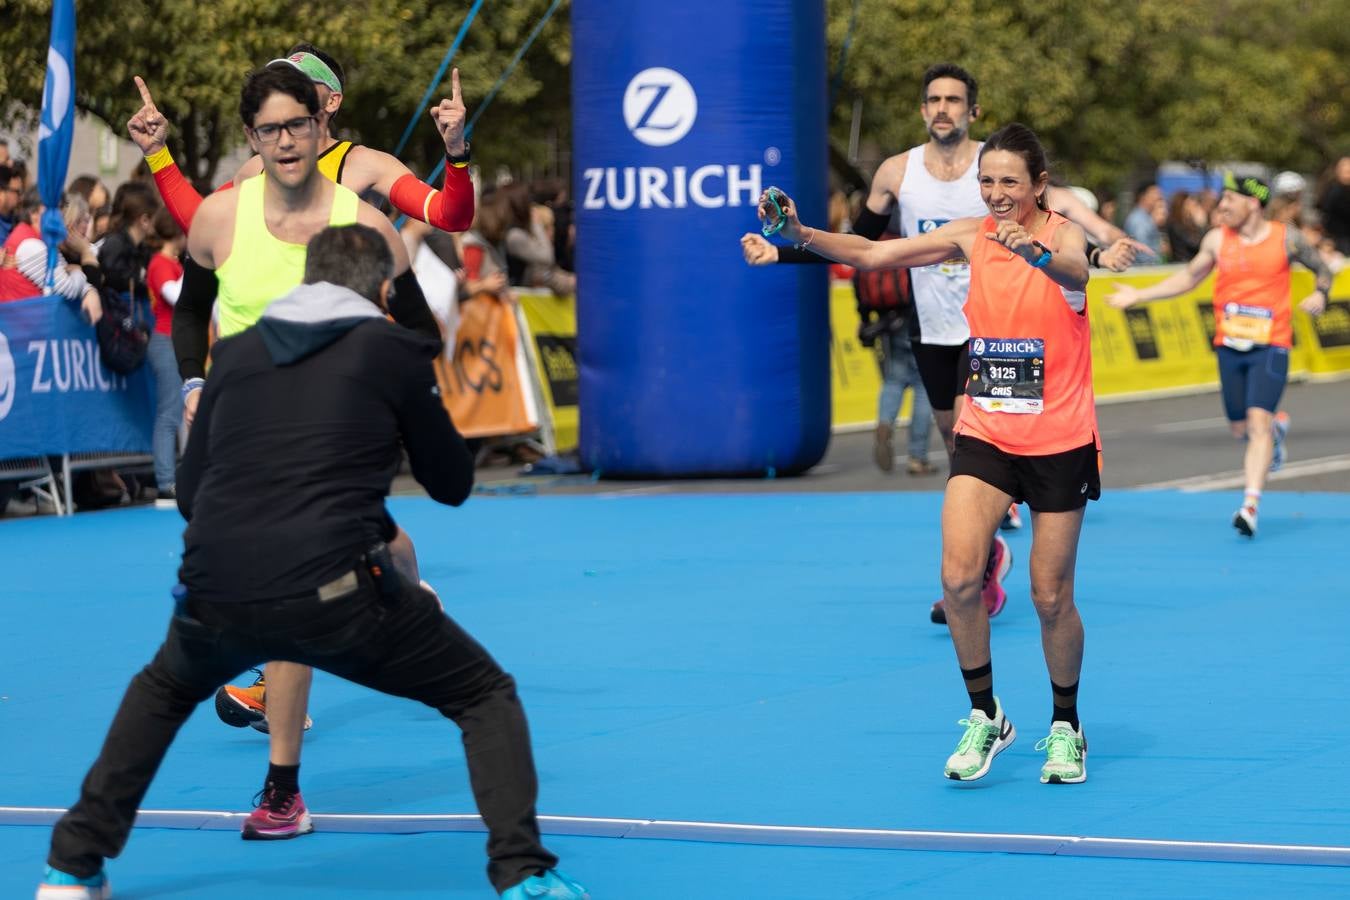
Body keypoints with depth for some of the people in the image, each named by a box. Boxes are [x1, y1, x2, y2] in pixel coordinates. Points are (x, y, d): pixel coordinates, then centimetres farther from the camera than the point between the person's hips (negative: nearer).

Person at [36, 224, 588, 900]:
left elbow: (188, 492, 23)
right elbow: (452, 484, 17)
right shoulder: (393, 350, 8)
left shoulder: (237, 352, 18)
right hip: (335, 594, -4)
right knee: (487, 698, 14)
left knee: (163, 690, 37)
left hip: (214, 597, 4)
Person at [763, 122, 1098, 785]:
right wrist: (801, 234, -20)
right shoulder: (971, 236, 1)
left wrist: (1034, 253, -58)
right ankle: (985, 716, 2)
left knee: (1051, 597, 3)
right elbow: (874, 254, -3)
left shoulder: (1062, 234, -10)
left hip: (1059, 442, -3)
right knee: (958, 576, -15)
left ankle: (1065, 726, 25)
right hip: (984, 435, 3)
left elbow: (1076, 271, -35)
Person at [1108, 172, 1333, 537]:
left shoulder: (1286, 238, -4)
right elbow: (1189, 277, 17)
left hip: (1270, 346, -4)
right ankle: (1276, 427, 44)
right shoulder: (1217, 239, 3)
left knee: (1258, 420, -18)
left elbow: (1322, 269, 11)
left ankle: (1251, 504, -20)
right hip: (1229, 346, 4)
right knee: (1239, 428, 9)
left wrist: (1320, 293, -11)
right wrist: (1138, 295, 13)